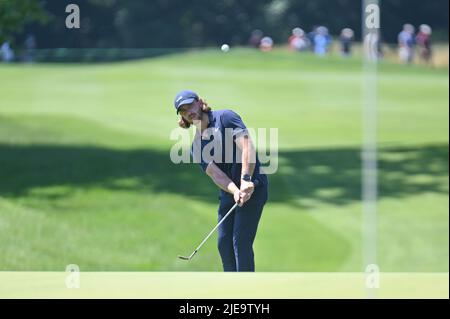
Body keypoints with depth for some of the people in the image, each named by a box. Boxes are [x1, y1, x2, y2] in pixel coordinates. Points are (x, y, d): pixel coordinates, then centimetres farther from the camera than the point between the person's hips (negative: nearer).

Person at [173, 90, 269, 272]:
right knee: (224, 243, 7)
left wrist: (246, 180, -30)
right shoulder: (197, 146, 9)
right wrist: (235, 191, -25)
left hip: (252, 186, -7)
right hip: (228, 192, 7)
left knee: (241, 241, -12)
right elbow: (215, 173, -6)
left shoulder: (225, 117, -7)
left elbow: (247, 145, -19)